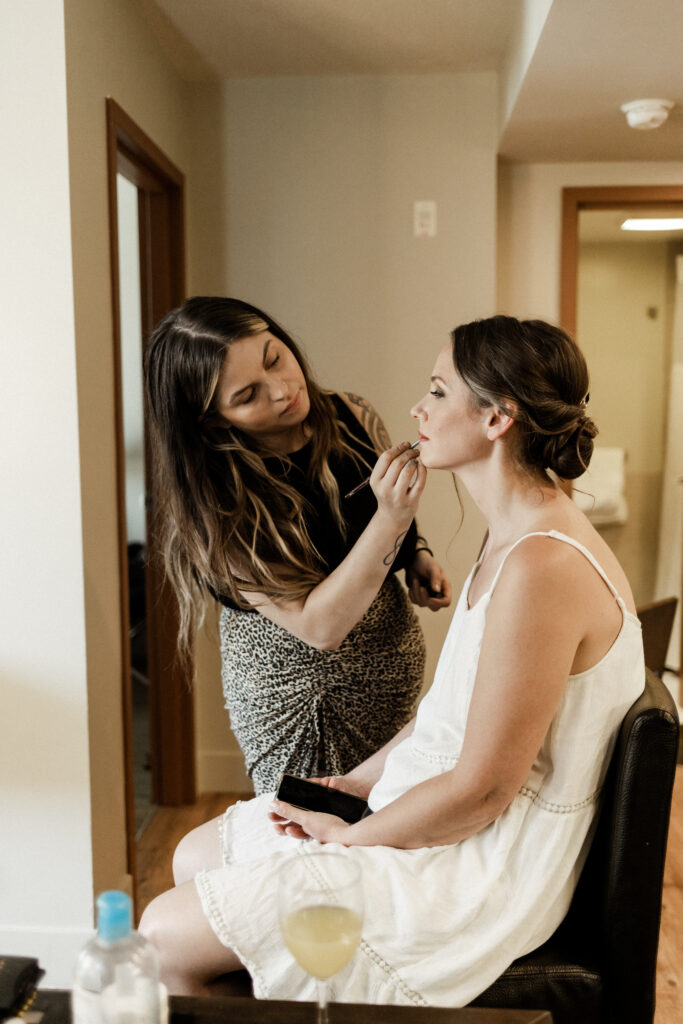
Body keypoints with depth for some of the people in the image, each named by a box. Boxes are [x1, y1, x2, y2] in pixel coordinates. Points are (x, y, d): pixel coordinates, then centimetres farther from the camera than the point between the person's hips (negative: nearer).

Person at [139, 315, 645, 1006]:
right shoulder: (515, 536, 5)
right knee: (195, 857, 15)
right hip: (452, 820, 10)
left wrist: (350, 836, -10)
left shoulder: (543, 567, -29)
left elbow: (481, 791, -25)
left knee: (168, 933, -7)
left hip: (485, 866, -10)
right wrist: (356, 782, 8)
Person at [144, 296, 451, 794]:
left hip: (394, 657, 4)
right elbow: (317, 625, -28)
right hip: (290, 692, -4)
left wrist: (419, 557, -6)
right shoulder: (220, 502, -25)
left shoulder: (352, 418, -10)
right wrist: (390, 519, -37)